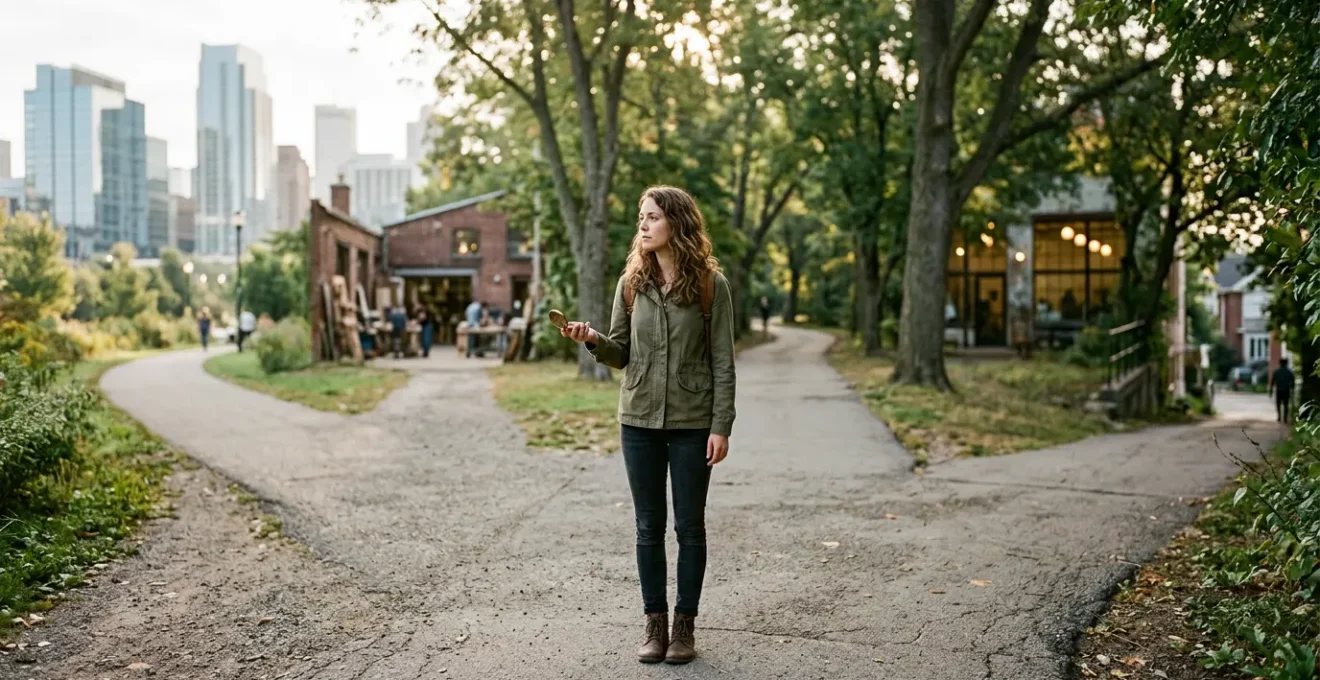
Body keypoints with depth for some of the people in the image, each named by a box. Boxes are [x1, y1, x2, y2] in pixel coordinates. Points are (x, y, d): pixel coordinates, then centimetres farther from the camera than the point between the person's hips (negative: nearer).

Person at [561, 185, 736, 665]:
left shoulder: (710, 284, -6)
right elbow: (621, 354, 8)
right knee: (649, 527, 9)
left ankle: (685, 626, 19)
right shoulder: (632, 283, 4)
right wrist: (592, 340, -13)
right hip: (640, 419, 3)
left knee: (689, 527, 7)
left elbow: (722, 362, -5)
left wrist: (721, 426, -10)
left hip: (692, 422, -3)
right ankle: (655, 624, 21)